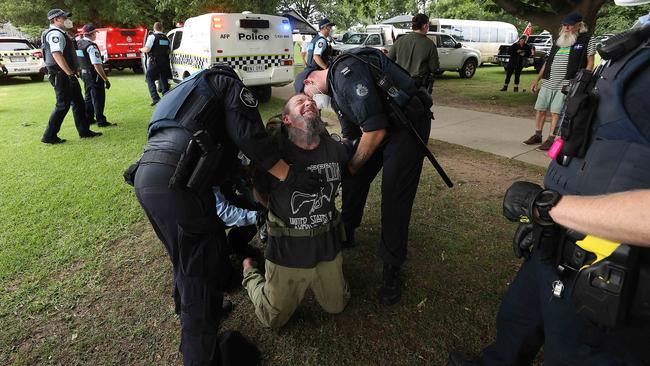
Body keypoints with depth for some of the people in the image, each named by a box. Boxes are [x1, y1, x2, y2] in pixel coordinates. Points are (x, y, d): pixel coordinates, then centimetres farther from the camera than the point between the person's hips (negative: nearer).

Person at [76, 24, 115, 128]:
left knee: (89, 97, 20)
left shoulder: (79, 43, 5)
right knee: (98, 99, 0)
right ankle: (101, 121, 5)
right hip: (94, 75, -9)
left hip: (84, 74, 9)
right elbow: (97, 65, -26)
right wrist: (106, 79, -23)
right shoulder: (91, 47, -21)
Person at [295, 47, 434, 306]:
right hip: (378, 127, 9)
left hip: (409, 124, -9)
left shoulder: (347, 73, -23)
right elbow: (350, 136, 18)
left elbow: (375, 132, -26)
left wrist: (351, 167, -12)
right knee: (354, 181, 12)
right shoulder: (334, 89, 9)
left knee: (395, 198, -9)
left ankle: (391, 270, 7)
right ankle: (346, 234, 35)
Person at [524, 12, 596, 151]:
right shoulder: (559, 40, 18)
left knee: (556, 112, -7)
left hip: (566, 84, -6)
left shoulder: (587, 39, 2)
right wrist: (537, 79, 16)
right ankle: (537, 135, 19)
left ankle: (551, 139, 0)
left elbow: (590, 63, -2)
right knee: (540, 109, 7)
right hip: (547, 82, 6)